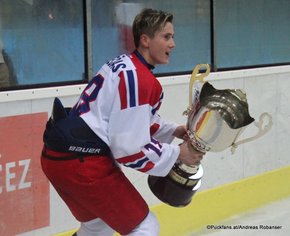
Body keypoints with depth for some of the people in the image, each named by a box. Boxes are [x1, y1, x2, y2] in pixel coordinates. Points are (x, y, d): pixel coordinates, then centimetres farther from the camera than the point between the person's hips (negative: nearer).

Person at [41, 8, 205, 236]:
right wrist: (178, 153, -5)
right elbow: (130, 149, -17)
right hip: (83, 164, -10)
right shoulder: (140, 80, -16)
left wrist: (173, 131, 15)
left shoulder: (123, 64, 13)